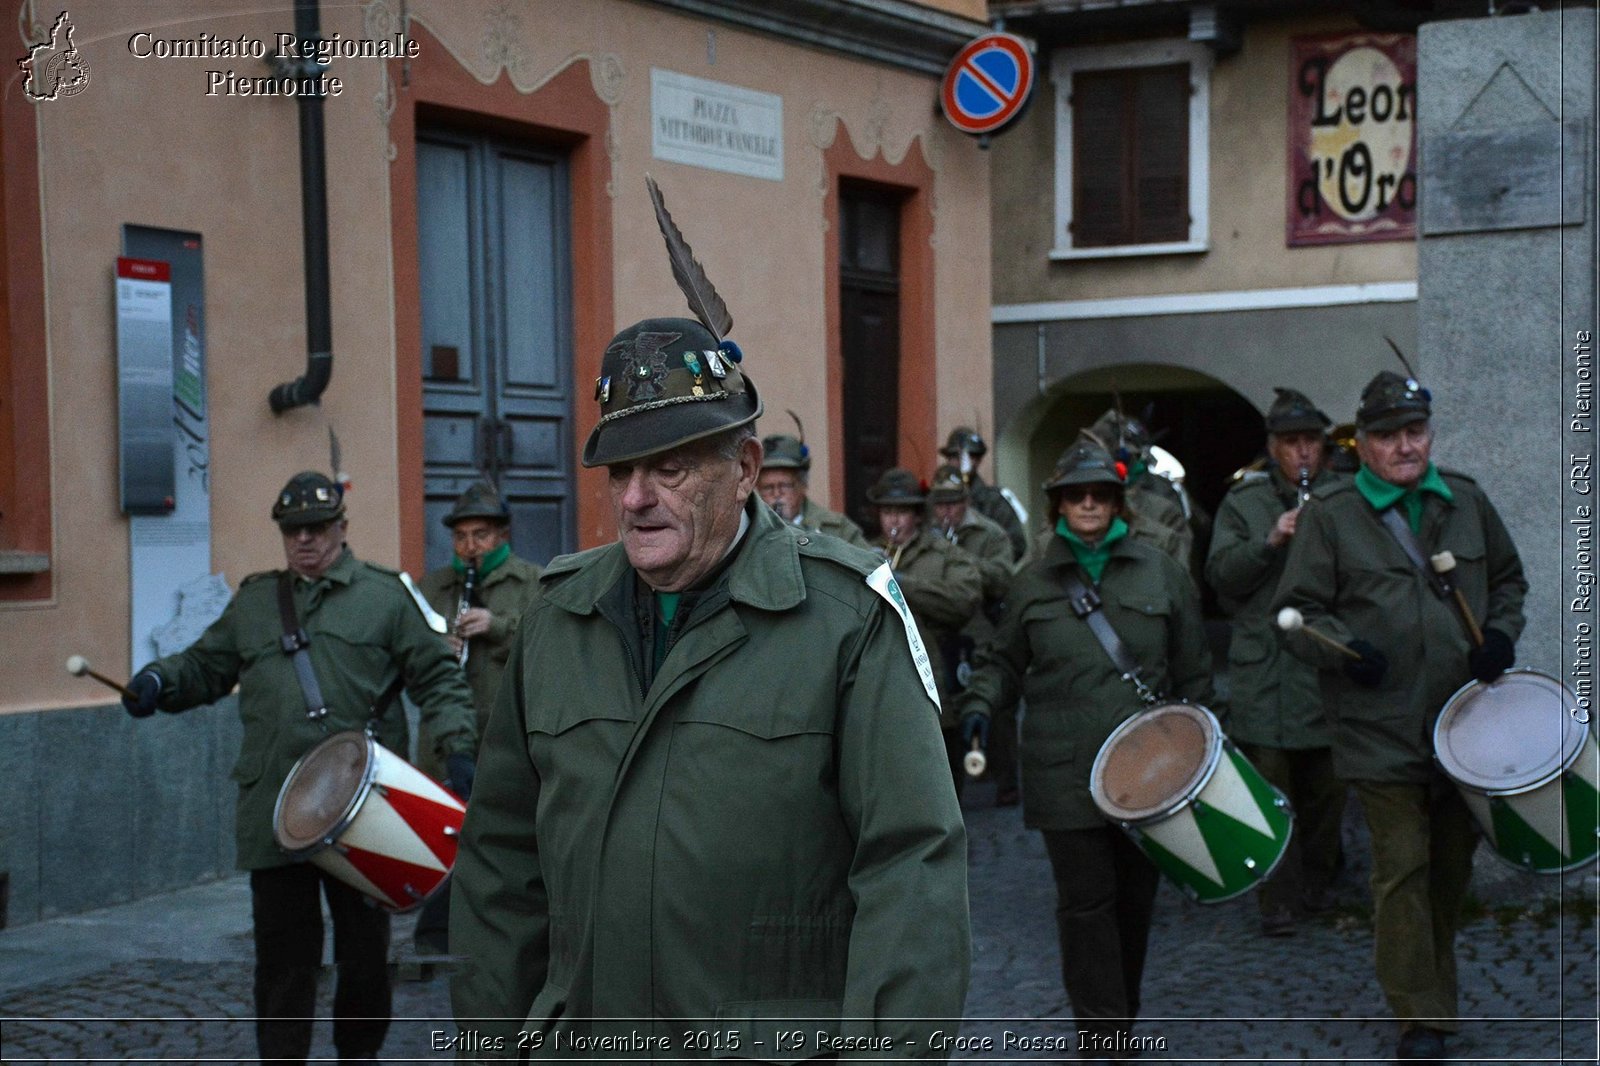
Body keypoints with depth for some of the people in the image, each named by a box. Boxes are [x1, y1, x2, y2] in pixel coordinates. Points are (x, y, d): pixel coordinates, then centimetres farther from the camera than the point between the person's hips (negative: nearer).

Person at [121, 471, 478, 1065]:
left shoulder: (385, 595, 7)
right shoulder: (253, 601, 17)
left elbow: (437, 679, 5)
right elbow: (206, 666, 22)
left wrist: (456, 745, -10)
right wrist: (161, 681, 0)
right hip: (274, 812, 2)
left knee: (365, 948, 10)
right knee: (283, 954, 2)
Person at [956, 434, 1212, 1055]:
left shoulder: (1163, 575, 7)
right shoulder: (1033, 583, 8)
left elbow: (1192, 674, 10)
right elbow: (1004, 662, 16)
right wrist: (981, 701, -4)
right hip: (1066, 769, -1)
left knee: (1135, 898, 10)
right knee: (1087, 901, -6)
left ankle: (1123, 1019, 27)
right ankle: (1103, 1039, -1)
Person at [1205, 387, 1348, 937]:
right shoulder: (1243, 502, 6)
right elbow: (1221, 574, -4)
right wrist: (1270, 542, -17)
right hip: (1264, 669, -2)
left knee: (1327, 786, 9)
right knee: (1271, 787, -4)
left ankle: (1317, 885, 26)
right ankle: (1277, 899, 0)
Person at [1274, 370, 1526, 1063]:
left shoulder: (1465, 502, 9)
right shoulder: (1330, 515, -3)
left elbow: (1508, 577, 21)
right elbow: (1297, 611, -3)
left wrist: (1501, 632, 2)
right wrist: (1345, 649, -21)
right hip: (1382, 728, -4)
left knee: (1453, 860, 14)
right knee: (1402, 865, -6)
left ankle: (1436, 992, 33)